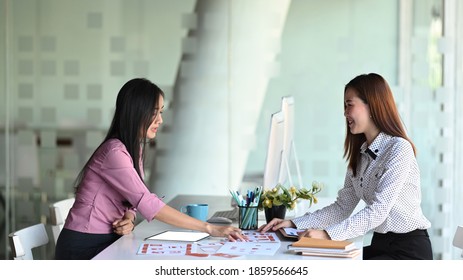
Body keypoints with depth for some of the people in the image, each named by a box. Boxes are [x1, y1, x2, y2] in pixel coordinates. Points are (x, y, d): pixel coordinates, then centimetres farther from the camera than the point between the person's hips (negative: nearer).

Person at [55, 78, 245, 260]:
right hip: (85, 247, -8)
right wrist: (210, 229, -29)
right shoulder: (114, 152, -21)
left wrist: (129, 219, -13)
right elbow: (148, 204, -28)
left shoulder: (134, 148, 9)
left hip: (107, 241, 8)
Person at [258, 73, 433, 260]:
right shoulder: (360, 155, 10)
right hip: (380, 245, 7)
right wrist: (294, 224, -1)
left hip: (409, 250, -7)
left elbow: (378, 211, -24)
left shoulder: (399, 149, -16)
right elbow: (342, 208, 9)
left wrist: (328, 234, -33)